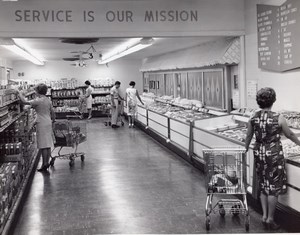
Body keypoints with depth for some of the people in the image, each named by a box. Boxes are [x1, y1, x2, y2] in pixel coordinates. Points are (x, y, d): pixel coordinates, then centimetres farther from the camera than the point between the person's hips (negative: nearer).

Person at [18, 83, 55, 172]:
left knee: (43, 145, -4)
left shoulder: (38, 101, -14)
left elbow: (25, 102, -14)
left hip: (42, 124, -8)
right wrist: (53, 120, 25)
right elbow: (52, 112, 13)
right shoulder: (48, 100, 8)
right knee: (48, 144, 10)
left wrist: (20, 94, 0)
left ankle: (44, 164, -2)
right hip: (48, 123, 8)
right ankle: (47, 162, 16)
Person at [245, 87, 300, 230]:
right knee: (274, 187, 7)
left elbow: (249, 136, 8)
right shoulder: (278, 118, -14)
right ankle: (270, 219, 14)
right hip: (274, 154, -4)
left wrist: (246, 149, 25)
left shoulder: (253, 118, -3)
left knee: (263, 186, 18)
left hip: (259, 153, 5)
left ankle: (264, 215, 21)